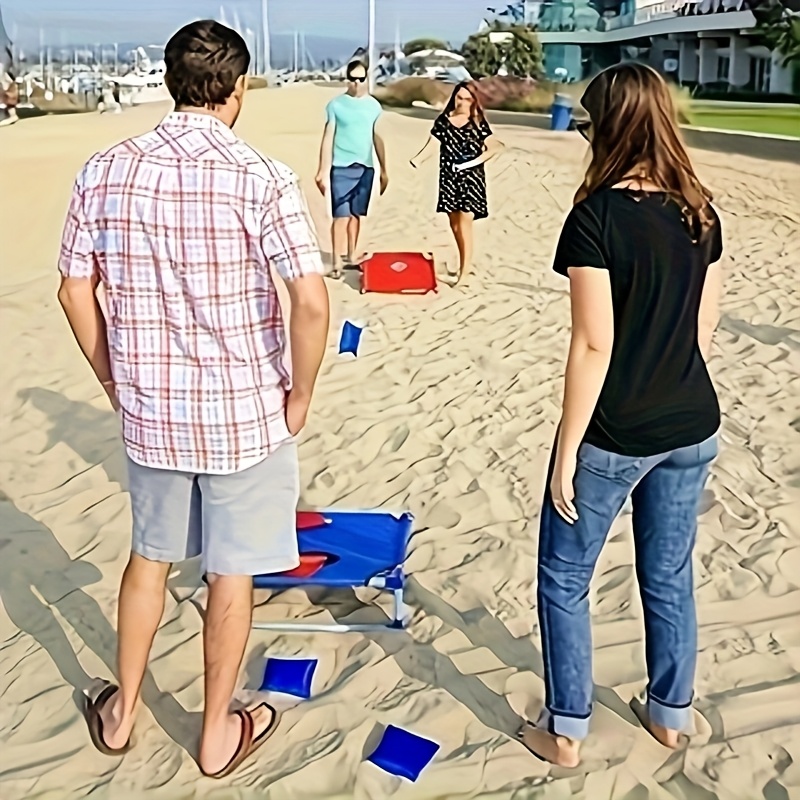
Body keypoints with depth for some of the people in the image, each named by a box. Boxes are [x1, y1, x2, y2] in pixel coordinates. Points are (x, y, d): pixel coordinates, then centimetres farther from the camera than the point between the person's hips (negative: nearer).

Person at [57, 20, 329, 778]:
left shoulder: (105, 172, -3)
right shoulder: (260, 178, -15)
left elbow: (76, 292, 3)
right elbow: (311, 302, -21)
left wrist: (114, 380, 15)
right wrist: (299, 396, -7)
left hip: (148, 411, 4)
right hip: (244, 415, -3)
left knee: (149, 556, 24)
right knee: (231, 573, 13)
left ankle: (121, 711, 40)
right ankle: (218, 734, 31)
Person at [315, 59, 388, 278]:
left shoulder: (373, 105, 8)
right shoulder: (336, 104, -3)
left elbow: (377, 138, 14)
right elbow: (328, 137, -4)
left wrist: (384, 170, 15)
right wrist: (323, 170, -8)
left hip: (366, 167, 4)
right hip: (342, 167, -4)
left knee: (356, 213, 12)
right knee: (341, 215, -8)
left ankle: (351, 255, 23)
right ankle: (337, 261, -5)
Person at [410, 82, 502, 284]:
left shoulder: (478, 123, -3)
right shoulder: (443, 120, 5)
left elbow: (494, 148, -7)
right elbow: (432, 142, -2)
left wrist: (475, 161, -20)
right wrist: (417, 158, -20)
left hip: (470, 178, -4)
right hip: (449, 176, 4)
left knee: (465, 222, -9)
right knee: (454, 221, 11)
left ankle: (464, 271, -8)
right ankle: (464, 262, 27)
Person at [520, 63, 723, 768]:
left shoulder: (598, 215, -18)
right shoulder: (701, 213, 2)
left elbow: (594, 344, -20)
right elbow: (705, 328, 7)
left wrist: (568, 451, -13)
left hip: (613, 437, -6)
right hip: (691, 430, 6)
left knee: (564, 580, 12)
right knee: (670, 576, 21)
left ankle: (566, 731, 23)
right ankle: (671, 712, 37)